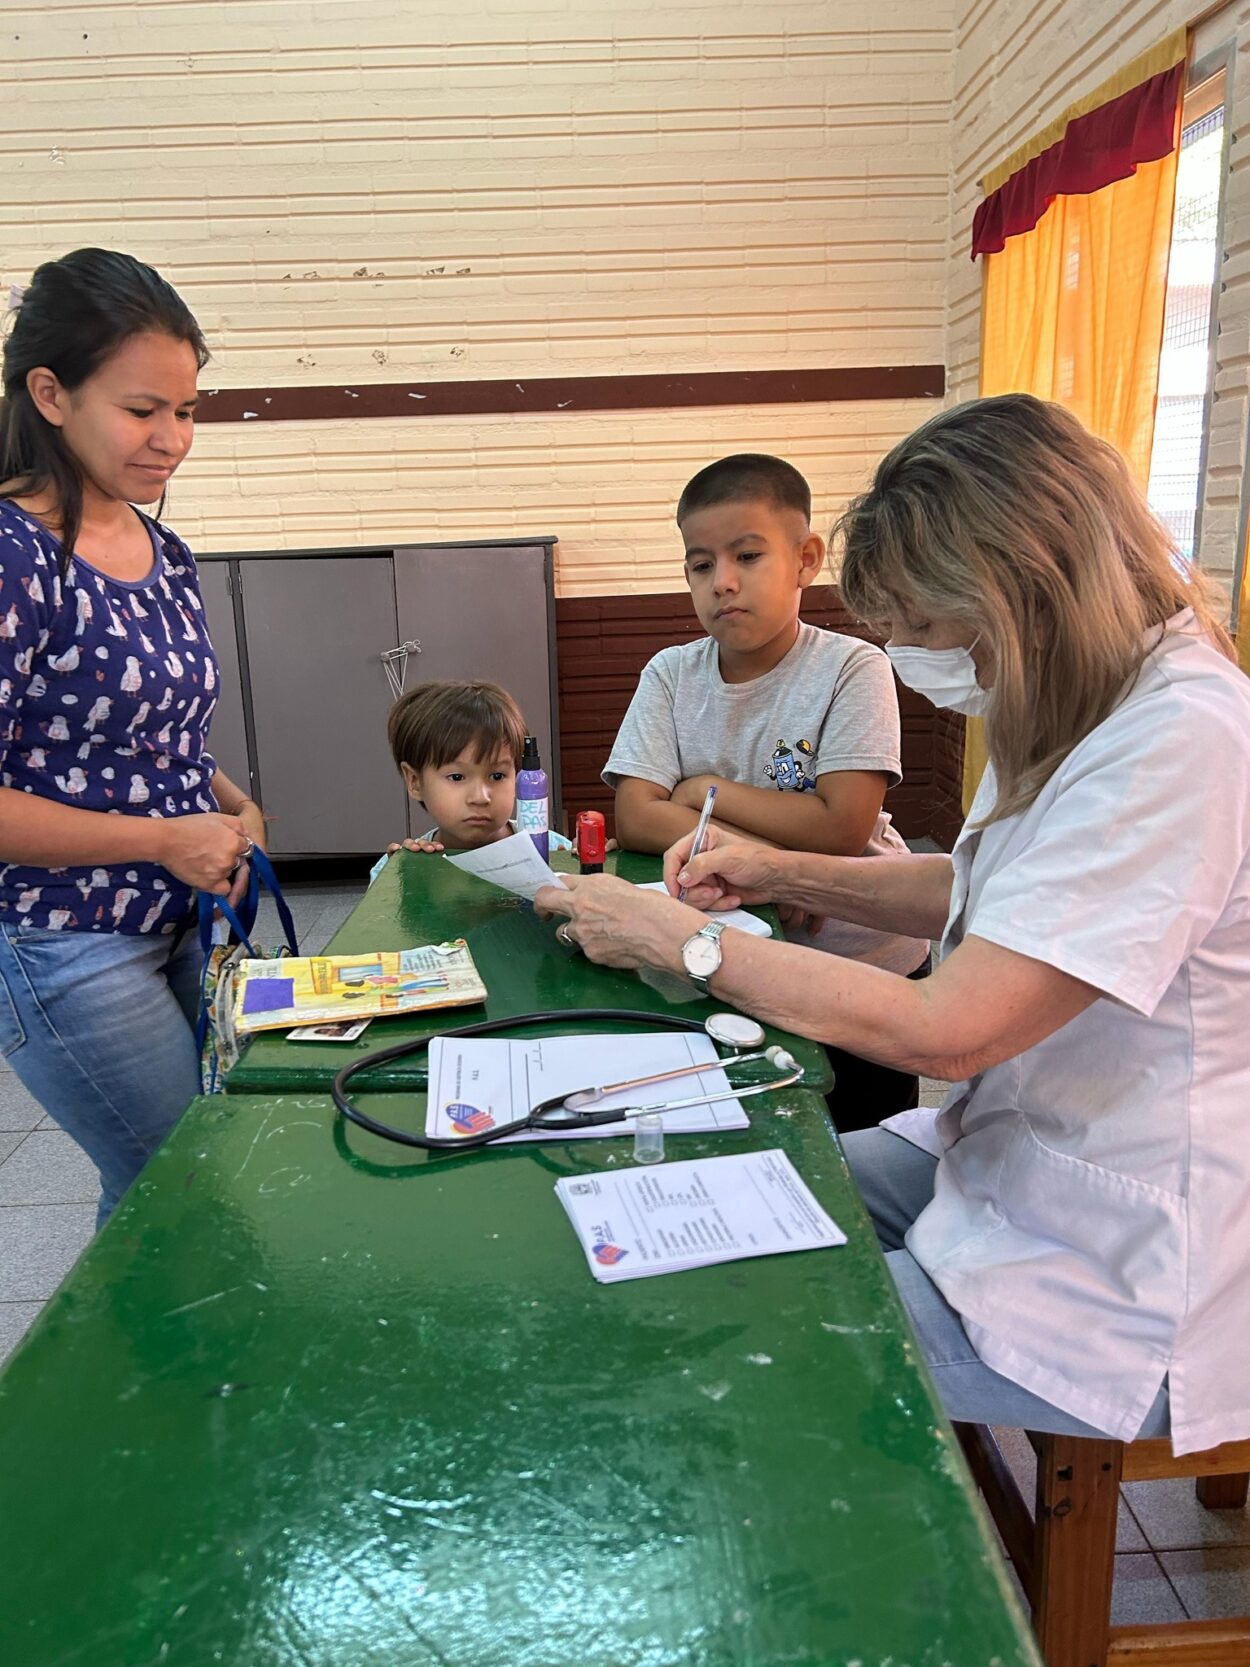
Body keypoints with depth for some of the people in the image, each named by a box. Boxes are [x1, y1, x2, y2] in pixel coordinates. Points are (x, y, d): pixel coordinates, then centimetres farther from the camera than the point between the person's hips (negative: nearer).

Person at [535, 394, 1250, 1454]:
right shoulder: (1096, 709, 3)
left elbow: (944, 1031, -29)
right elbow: (983, 897, 15)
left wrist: (681, 941, -18)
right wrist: (781, 876, 1)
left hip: (1115, 1290, -9)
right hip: (1015, 1159, 9)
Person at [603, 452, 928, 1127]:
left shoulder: (853, 669, -16)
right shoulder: (671, 676, -6)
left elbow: (843, 829, -25)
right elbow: (634, 820, -15)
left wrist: (707, 790, -17)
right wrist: (764, 859, -26)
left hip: (866, 964, -2)